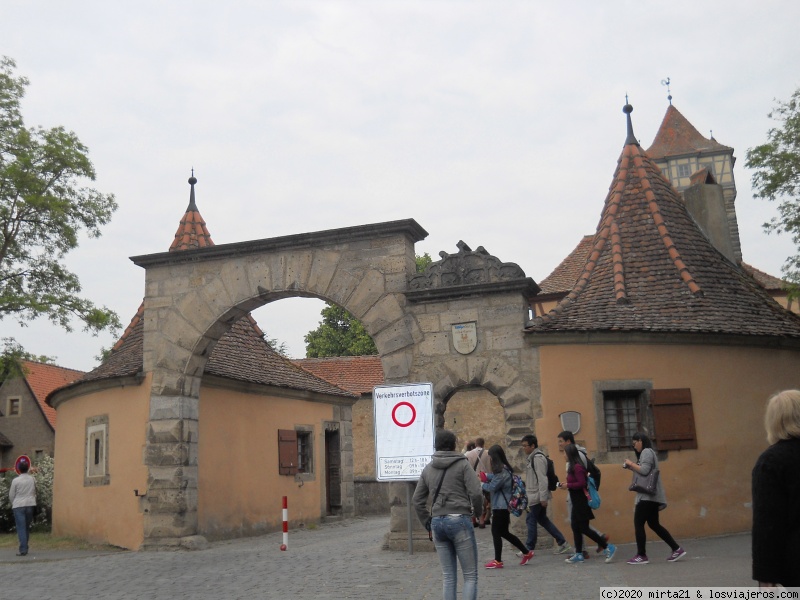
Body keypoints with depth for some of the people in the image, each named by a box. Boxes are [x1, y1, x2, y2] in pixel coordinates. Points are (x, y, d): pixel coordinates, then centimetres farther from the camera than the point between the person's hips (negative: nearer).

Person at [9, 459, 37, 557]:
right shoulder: (32, 479, 1)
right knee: (27, 527, 14)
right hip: (30, 504, 3)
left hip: (18, 506, -3)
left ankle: (23, 550, -11)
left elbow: (11, 495, -1)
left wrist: (13, 503, 17)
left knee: (21, 528, -4)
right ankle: (25, 548, 19)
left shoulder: (16, 480, -8)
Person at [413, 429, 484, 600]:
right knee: (470, 575, 3)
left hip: (437, 522, 5)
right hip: (459, 521, -5)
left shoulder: (428, 468, 12)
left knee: (448, 576, 12)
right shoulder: (462, 465, -3)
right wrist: (477, 510, 7)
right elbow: (476, 493, -12)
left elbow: (417, 501, 12)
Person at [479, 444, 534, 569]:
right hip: (503, 506, 10)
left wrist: (480, 484, -1)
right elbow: (493, 477, 15)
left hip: (500, 507, -10)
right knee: (504, 532, 17)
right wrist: (484, 476, -4)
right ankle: (526, 552, 22)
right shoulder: (504, 469, 11)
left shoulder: (502, 472, -21)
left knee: (496, 532, 0)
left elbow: (492, 487, -18)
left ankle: (498, 561, 9)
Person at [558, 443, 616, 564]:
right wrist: (566, 485, 3)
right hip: (577, 502, 10)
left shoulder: (577, 467, -19)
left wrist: (567, 485, -16)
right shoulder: (573, 466, 10)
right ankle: (579, 554, 17)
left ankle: (608, 547, 1)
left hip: (580, 502, -10)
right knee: (575, 527, 12)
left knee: (584, 528, -5)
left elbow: (581, 483, -24)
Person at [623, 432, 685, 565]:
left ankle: (641, 556, -5)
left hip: (648, 496, -10)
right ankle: (677, 550, 12)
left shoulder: (646, 452, -8)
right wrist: (631, 467, 7)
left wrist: (631, 463, -9)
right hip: (650, 495, 10)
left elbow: (644, 470, -21)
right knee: (654, 524, 12)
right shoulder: (647, 453, 23)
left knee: (638, 524, -7)